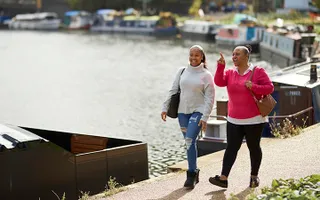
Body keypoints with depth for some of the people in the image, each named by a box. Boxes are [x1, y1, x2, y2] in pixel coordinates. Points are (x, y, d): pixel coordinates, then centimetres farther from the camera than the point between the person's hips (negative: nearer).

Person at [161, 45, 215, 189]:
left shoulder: (206, 75, -3)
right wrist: (165, 108, 3)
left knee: (190, 140, -18)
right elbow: (173, 90, 10)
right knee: (189, 142, 9)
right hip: (182, 112, 4)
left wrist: (205, 117, -12)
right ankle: (194, 172, 20)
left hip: (198, 111, -4)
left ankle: (191, 175, -12)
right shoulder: (182, 71, 8)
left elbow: (209, 98, -5)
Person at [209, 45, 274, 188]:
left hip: (254, 119, -3)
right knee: (231, 148, -2)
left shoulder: (257, 71, -3)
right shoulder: (230, 72, 8)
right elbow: (219, 82, -7)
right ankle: (223, 178, -7)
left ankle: (254, 176, 22)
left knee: (253, 147, 8)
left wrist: (254, 87, -20)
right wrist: (221, 66, -17)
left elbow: (269, 87, -7)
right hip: (234, 120, 3)